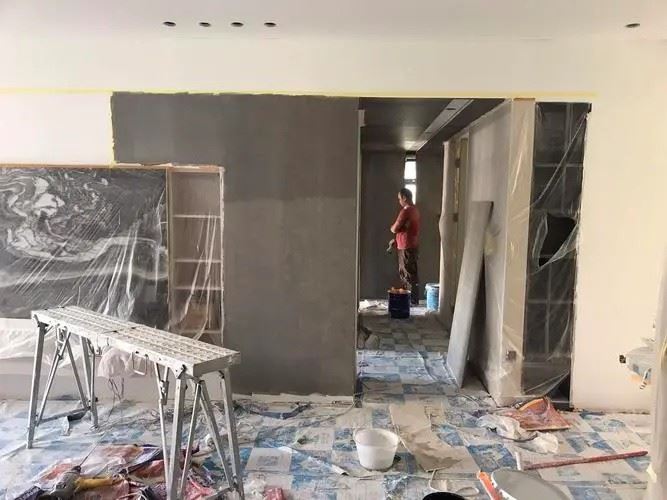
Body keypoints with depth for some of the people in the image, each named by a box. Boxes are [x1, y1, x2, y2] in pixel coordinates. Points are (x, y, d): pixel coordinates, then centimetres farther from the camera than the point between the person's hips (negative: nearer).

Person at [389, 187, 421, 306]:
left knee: (409, 274, -3)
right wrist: (396, 240, 16)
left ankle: (413, 300, 4)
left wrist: (391, 228, 7)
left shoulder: (406, 211, -18)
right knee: (405, 273, 16)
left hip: (407, 247, -10)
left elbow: (395, 229, -16)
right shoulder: (414, 209, 13)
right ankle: (408, 298, 22)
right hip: (412, 246, 10)